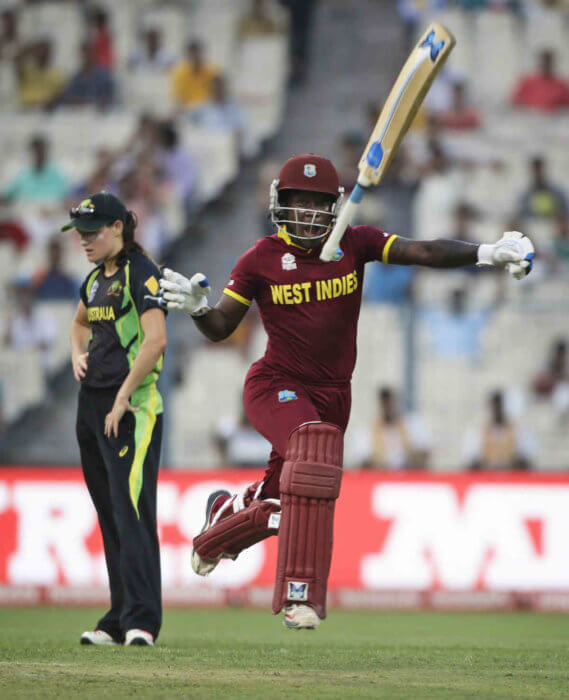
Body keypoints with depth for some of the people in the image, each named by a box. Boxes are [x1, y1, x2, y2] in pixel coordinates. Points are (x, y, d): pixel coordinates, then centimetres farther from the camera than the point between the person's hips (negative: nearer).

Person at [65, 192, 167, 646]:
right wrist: (78, 354, 15)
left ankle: (141, 621, -16)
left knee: (132, 514, -13)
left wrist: (122, 400, -20)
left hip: (132, 409, -9)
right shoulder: (96, 279, 16)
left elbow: (156, 340, -21)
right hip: (92, 405, 9)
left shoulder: (142, 274, -10)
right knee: (110, 518, 10)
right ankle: (119, 619, 14)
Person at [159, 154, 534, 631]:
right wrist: (196, 307, -25)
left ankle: (225, 515, 47)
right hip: (276, 387, -4)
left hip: (333, 393, 4)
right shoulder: (262, 260, -7)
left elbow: (423, 252, -15)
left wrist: (485, 253, -29)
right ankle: (300, 593, -31)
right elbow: (220, 328, -3)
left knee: (282, 507, 8)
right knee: (315, 444, -33)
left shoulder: (354, 245, -3)